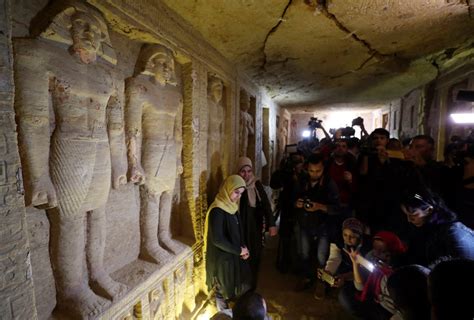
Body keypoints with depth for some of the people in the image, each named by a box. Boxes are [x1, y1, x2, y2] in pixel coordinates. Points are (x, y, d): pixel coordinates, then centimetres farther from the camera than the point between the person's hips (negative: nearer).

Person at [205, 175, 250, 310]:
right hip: (221, 258, -8)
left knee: (235, 286, 22)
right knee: (223, 289, 13)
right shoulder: (217, 211, -26)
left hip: (233, 255, 8)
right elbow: (217, 239, -27)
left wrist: (243, 247, -4)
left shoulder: (232, 206, 1)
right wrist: (239, 250, -17)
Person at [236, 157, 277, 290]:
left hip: (255, 228, 3)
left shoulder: (257, 184, -2)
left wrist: (271, 224, -16)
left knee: (255, 258, 13)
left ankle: (252, 288, 34)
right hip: (240, 229, -2)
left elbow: (266, 204, -7)